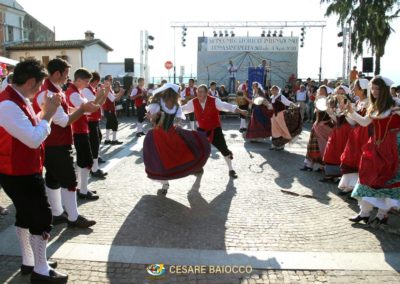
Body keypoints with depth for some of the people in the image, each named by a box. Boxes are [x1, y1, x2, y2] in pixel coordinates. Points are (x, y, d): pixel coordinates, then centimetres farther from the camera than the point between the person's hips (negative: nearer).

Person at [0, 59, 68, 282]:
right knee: (42, 217, -2)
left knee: (26, 215, 19)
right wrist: (48, 114, -18)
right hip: (19, 174, -10)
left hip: (24, 171, 10)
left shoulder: (19, 100, 7)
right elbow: (34, 139, -29)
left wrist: (46, 112, 4)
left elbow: (32, 128, 16)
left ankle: (29, 262, 33)